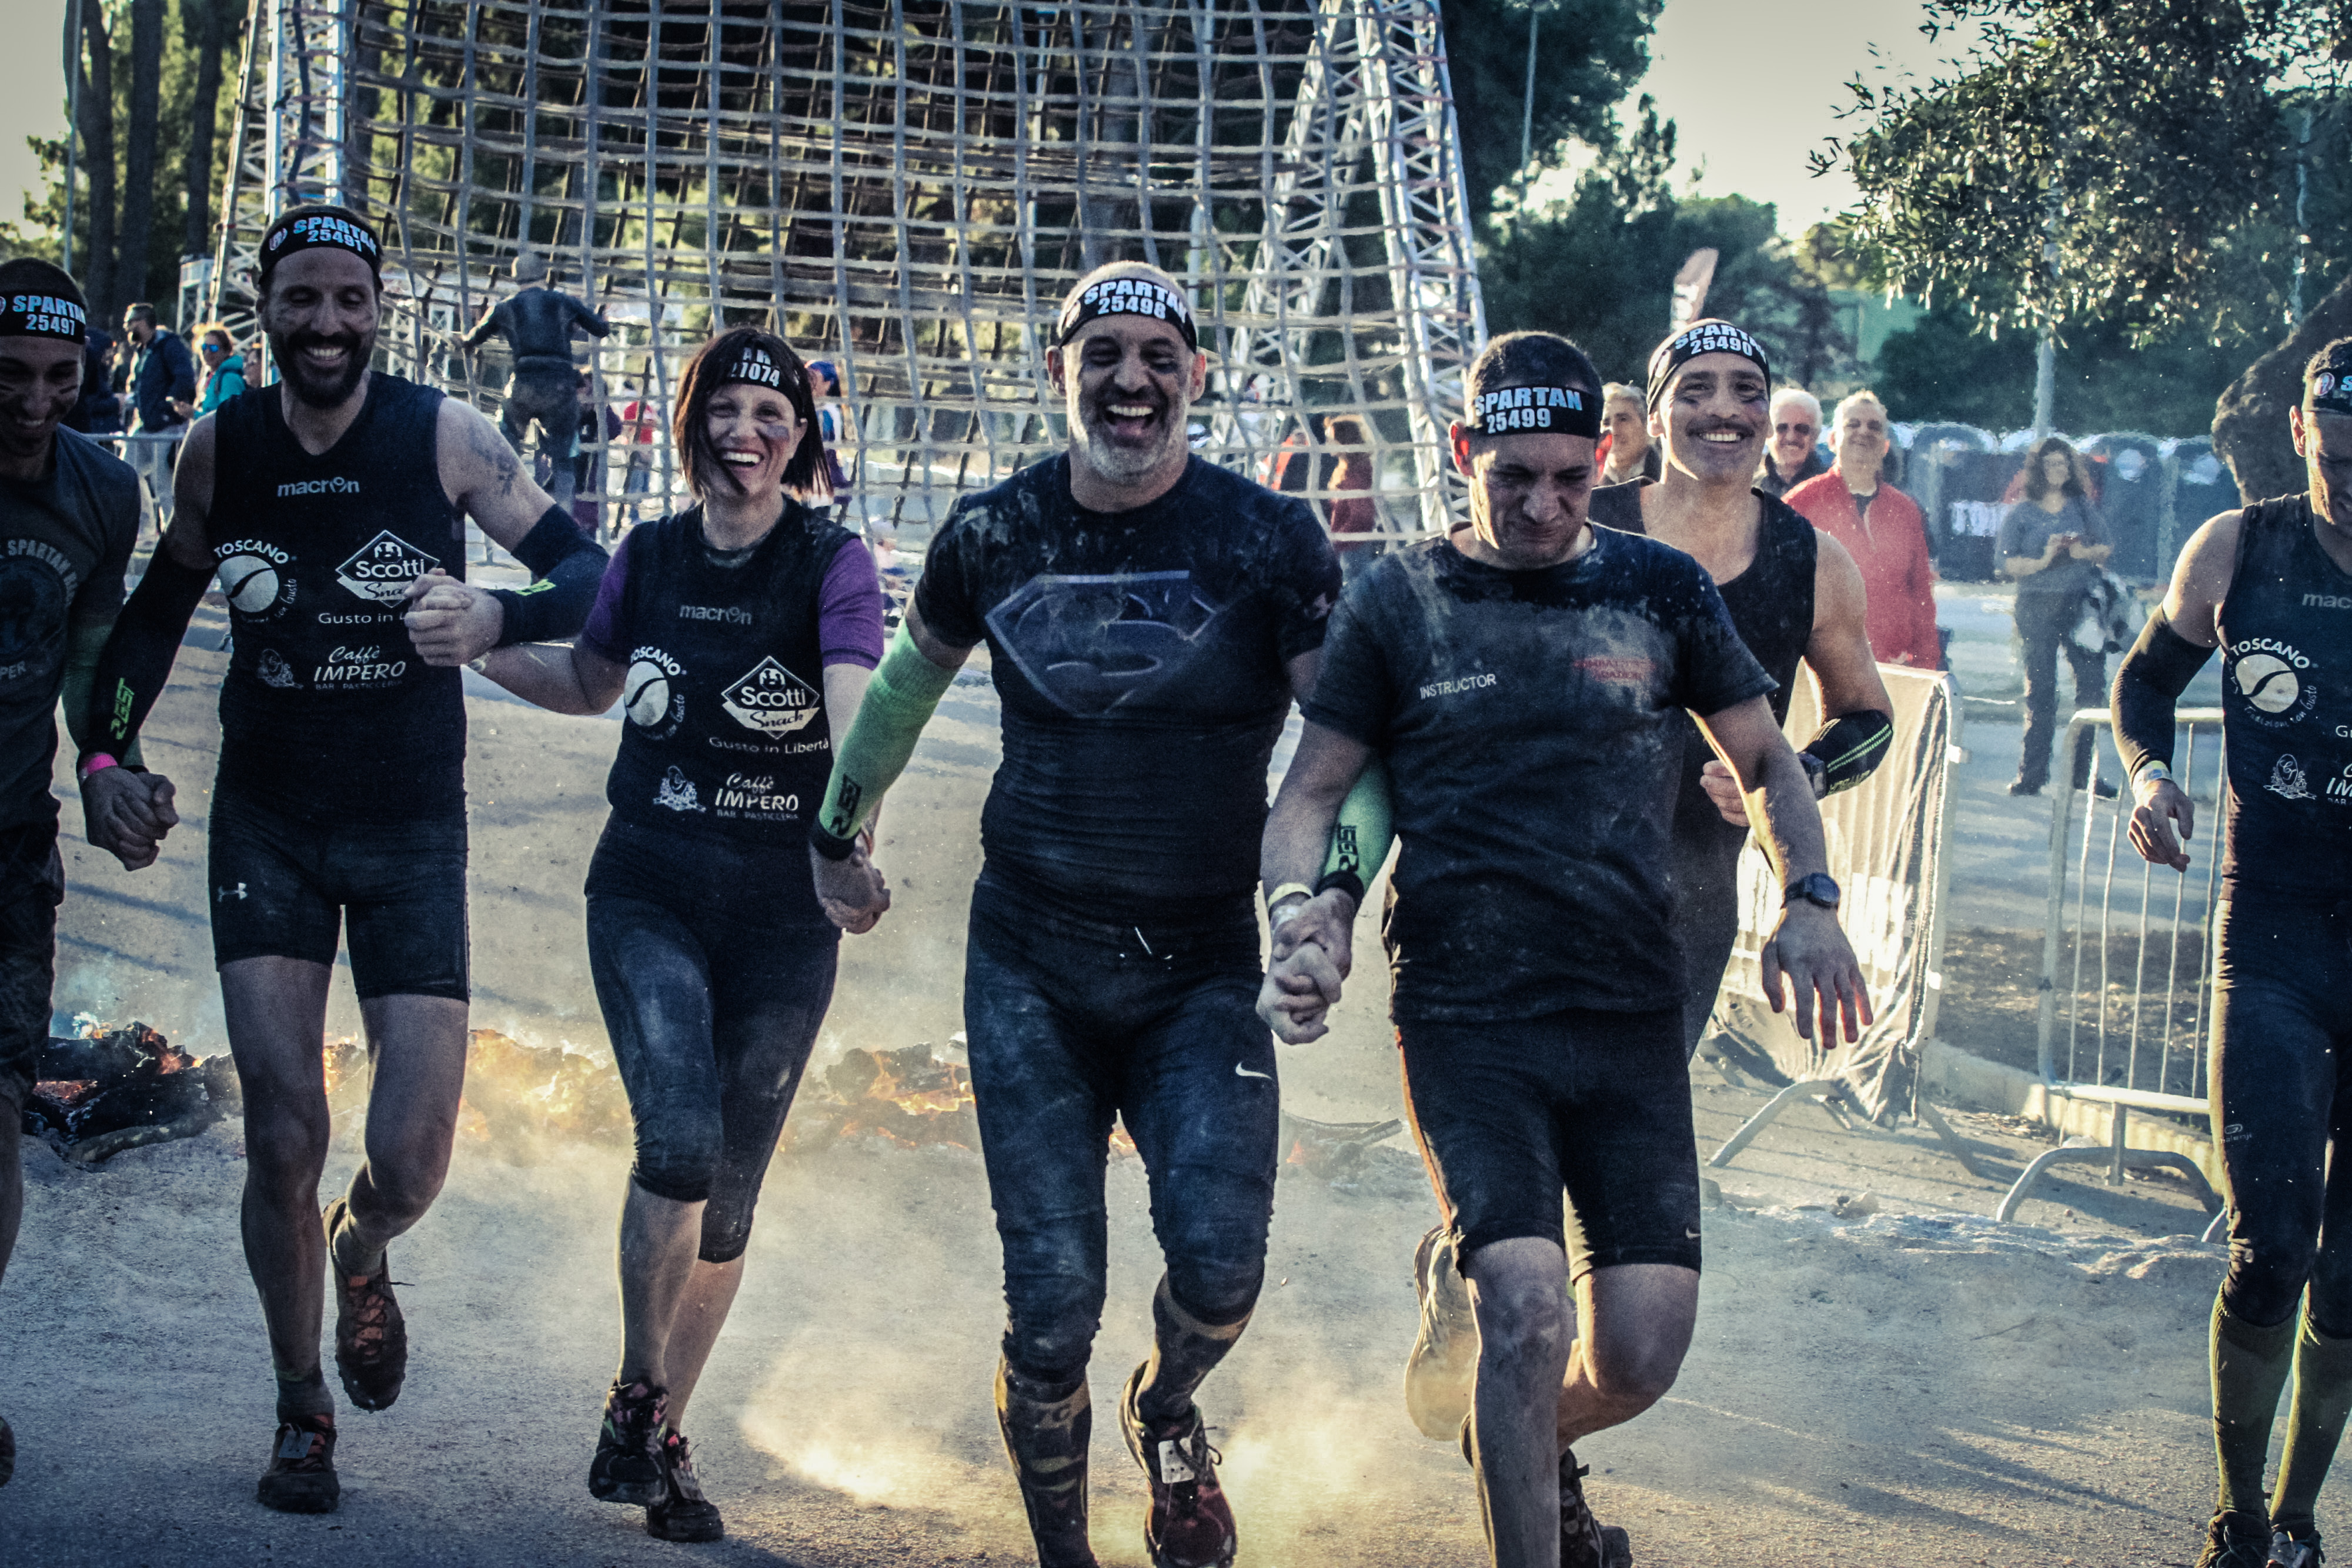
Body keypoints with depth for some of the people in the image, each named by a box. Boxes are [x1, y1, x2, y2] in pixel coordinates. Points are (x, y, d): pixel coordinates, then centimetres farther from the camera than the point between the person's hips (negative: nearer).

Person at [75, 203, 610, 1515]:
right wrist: (107, 754, -1)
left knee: (411, 1161, -6)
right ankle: (302, 1410, 16)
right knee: (284, 1140, -6)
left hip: (413, 829, -1)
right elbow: (160, 609, 12)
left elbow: (594, 575, -10)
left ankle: (363, 1261, 32)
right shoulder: (220, 446, -3)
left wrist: (496, 619, -31)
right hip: (266, 827, 1)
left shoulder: (446, 436, -11)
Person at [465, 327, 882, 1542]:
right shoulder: (647, 557, 4)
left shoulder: (833, 564, -7)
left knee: (728, 1193, 6)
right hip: (648, 892, 1)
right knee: (679, 1139, -21)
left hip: (782, 909, -1)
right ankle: (636, 1395, -2)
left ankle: (664, 1440, 22)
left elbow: (856, 715, -23)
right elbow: (589, 685, 22)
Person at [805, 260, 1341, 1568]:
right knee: (1053, 1304, -4)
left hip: (1202, 969, -1)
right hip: (1030, 966, 2)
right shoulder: (994, 535, 2)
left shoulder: (1267, 540, -7)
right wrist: (837, 830, 29)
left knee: (1219, 1257, -19)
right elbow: (908, 679, 21)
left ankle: (1169, 1413, 18)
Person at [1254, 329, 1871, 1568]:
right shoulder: (1398, 603, 4)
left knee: (1641, 1351, -2)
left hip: (1631, 1014, 2)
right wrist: (1300, 912, -12)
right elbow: (1312, 792, 9)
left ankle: (1532, 1450, 33)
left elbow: (1766, 762, 16)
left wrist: (1808, 899, -2)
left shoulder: (1660, 589, 7)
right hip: (1463, 1017, -2)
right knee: (1525, 1307, -21)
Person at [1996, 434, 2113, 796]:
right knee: (2040, 691, -3)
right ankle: (2032, 774, 2)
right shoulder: (2020, 514, 8)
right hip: (2038, 605, -2)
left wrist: (2086, 552, -9)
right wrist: (2042, 562, -16)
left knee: (2091, 684, -4)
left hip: (2083, 604, 2)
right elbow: (2008, 562, 0)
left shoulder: (2083, 507, 15)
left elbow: (2106, 549, 11)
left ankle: (2083, 771, 2)